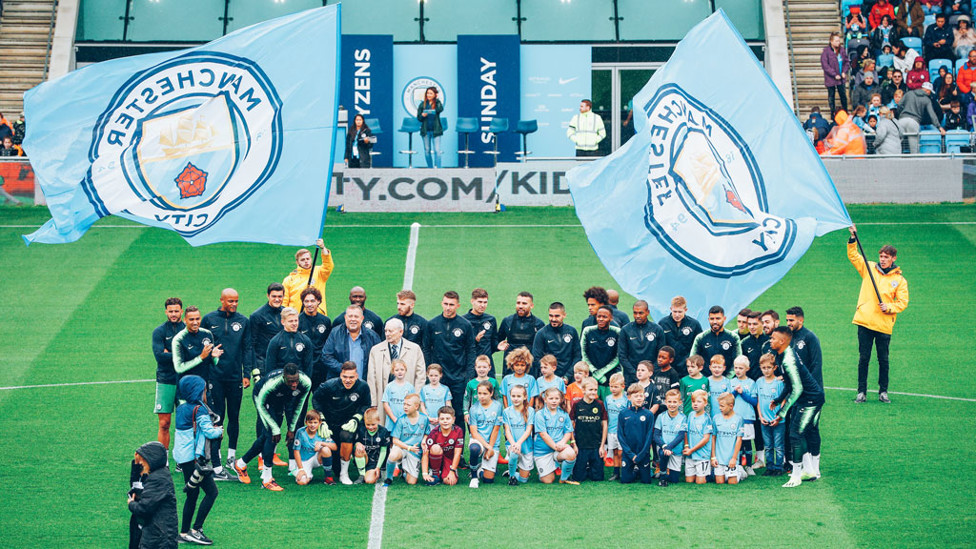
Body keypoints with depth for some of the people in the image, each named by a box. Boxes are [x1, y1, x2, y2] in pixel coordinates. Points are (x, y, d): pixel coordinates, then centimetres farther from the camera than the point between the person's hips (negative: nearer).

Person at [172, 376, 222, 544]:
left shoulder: (181, 409, 11)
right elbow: (209, 432, -18)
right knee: (211, 492, -5)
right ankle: (196, 530, -7)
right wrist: (219, 431, 2)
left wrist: (212, 428, 8)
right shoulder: (199, 410, -15)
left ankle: (184, 532, 19)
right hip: (194, 458, -9)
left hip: (183, 457, 9)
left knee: (192, 495, 16)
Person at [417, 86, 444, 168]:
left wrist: (436, 100, -13)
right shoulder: (422, 104, 6)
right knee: (427, 150, 7)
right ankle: (430, 168, 18)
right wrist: (422, 116, -15)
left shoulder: (437, 103, 1)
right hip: (425, 130, 3)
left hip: (435, 130, -3)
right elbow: (418, 118, 7)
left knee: (437, 151, -11)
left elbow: (440, 109, -22)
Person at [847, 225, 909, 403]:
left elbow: (903, 302, 4)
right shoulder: (869, 268, 8)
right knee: (863, 358, 2)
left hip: (884, 324, -1)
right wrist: (853, 239, -8)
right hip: (864, 321, 1)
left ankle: (883, 391, 18)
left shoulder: (899, 280, 5)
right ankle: (861, 391, 9)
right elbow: (853, 256, 5)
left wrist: (889, 307, -13)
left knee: (883, 360, 6)